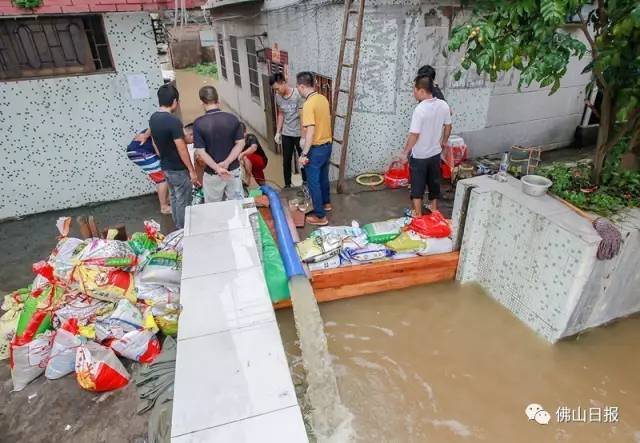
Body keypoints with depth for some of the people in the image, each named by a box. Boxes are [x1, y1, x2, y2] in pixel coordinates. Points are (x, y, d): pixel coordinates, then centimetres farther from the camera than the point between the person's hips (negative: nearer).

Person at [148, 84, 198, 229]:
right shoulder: (174, 121, -24)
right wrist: (192, 170, -16)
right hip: (179, 169, -9)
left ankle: (178, 229, 33)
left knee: (174, 198, 21)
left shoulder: (153, 118, 3)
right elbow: (182, 149, -23)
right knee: (183, 202, 5)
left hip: (165, 167, 9)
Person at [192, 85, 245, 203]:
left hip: (212, 174, -2)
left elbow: (200, 152, -17)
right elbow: (240, 143, -8)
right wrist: (227, 162, -15)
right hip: (234, 169, 3)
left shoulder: (198, 123, -13)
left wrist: (217, 168, -19)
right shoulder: (232, 118, -6)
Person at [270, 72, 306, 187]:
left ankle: (305, 183, 25)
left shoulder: (298, 95, -20)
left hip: (299, 134, -5)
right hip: (286, 134, 5)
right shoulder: (278, 97, -1)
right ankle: (287, 184, 26)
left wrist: (303, 137, -20)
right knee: (286, 160, 11)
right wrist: (278, 132, 8)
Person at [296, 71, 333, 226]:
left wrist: (304, 154, -22)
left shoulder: (308, 104, -22)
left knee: (313, 182, 3)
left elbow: (310, 132, -27)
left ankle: (320, 216, 10)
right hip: (327, 145, 9)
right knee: (323, 177, 25)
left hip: (316, 149, -9)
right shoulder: (323, 98, 4)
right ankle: (326, 203, 43)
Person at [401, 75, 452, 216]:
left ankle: (418, 213, 15)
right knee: (434, 181, 20)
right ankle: (434, 208, 34)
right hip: (435, 153, 6)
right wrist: (444, 141, 24)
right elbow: (448, 126, 8)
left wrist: (405, 152, -12)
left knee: (417, 184, 8)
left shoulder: (420, 109, -25)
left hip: (419, 155, -6)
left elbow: (414, 135, -24)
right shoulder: (444, 105, -5)